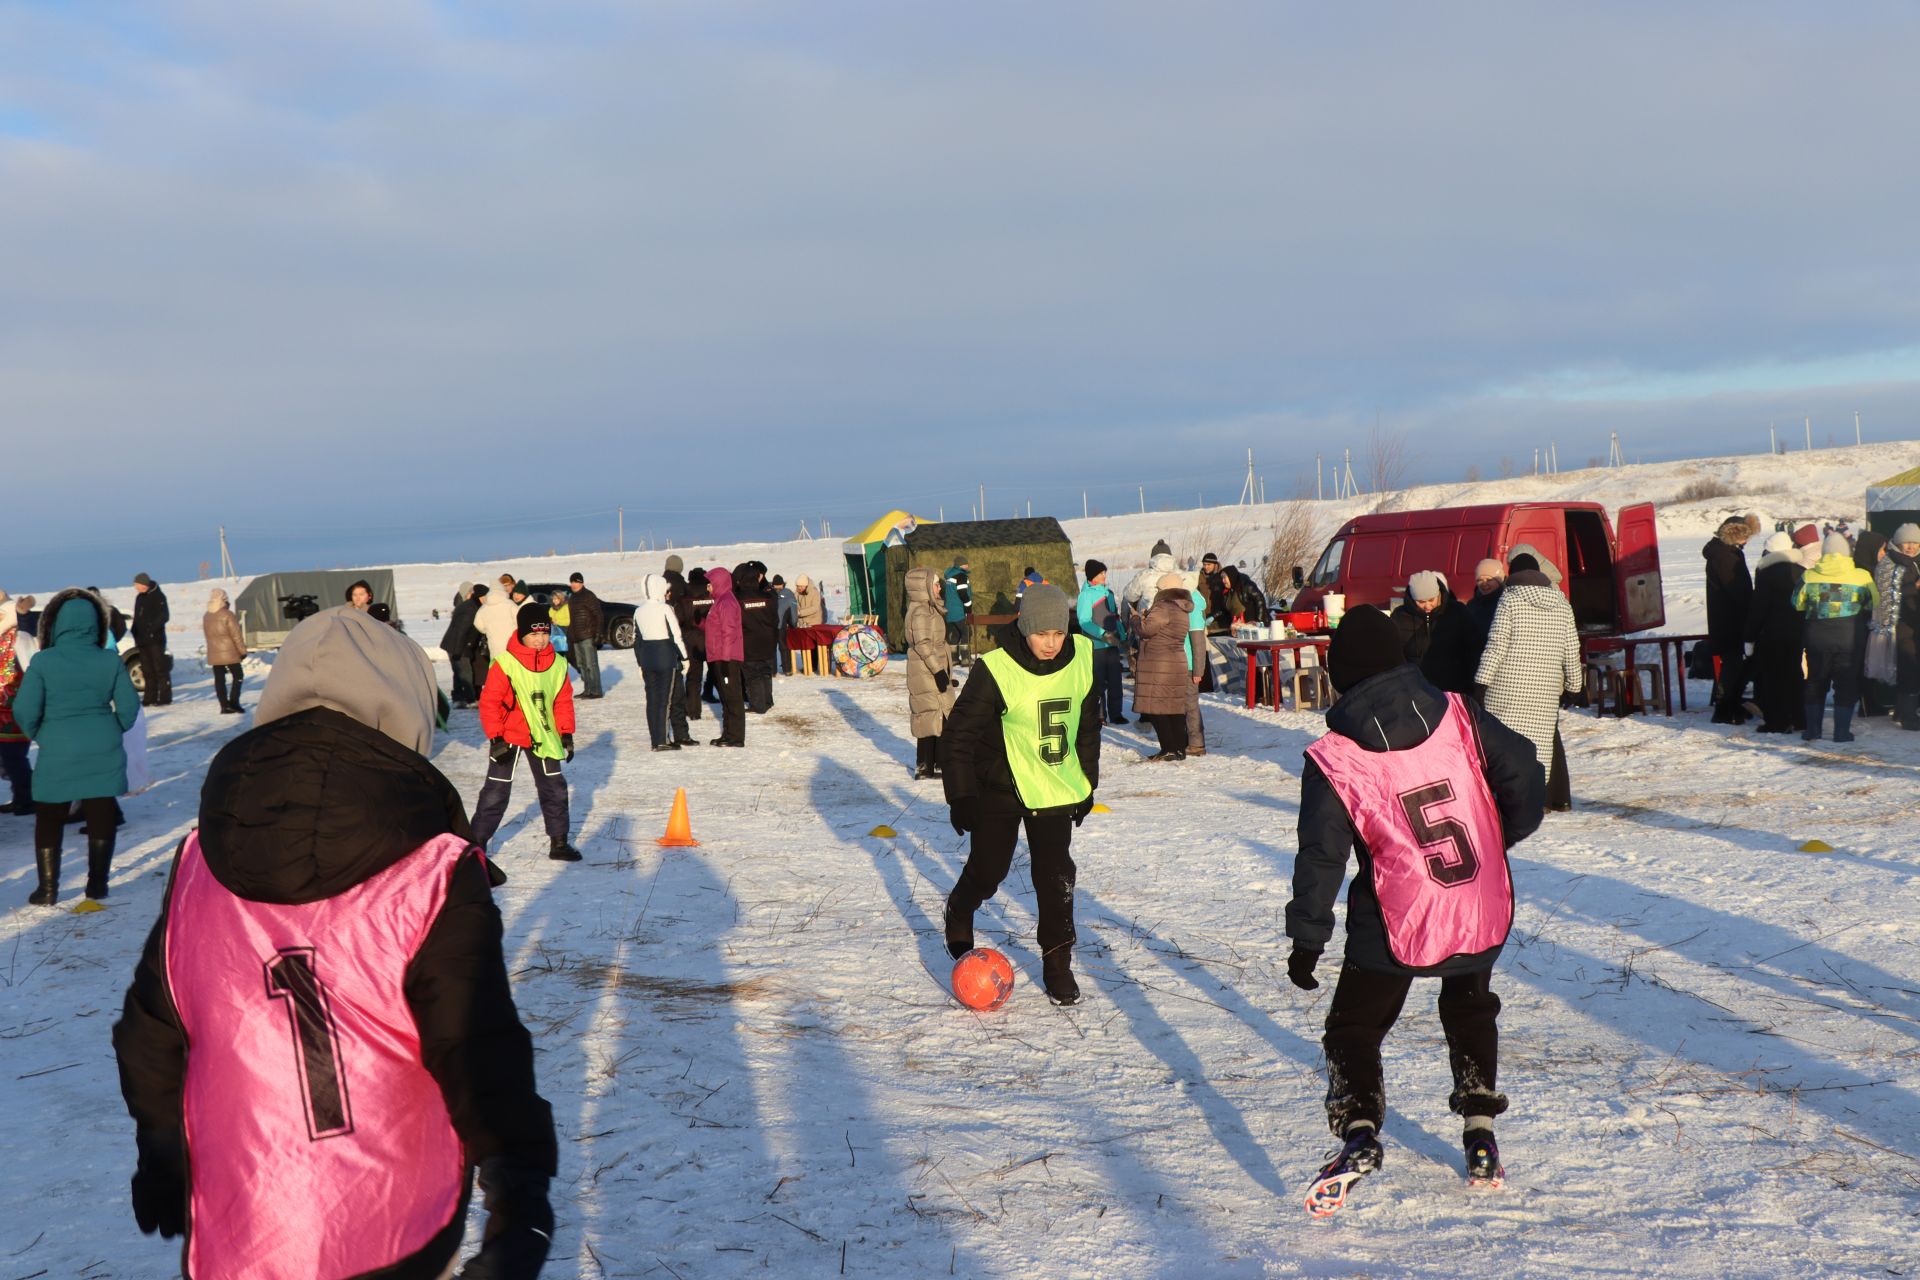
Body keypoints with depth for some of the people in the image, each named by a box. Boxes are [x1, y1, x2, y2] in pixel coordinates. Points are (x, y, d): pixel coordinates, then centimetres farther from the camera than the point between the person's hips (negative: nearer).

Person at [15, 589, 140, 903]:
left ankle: (47, 890, 13)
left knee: (49, 822, 12)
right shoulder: (111, 660, -3)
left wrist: (39, 737, 9)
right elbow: (129, 707, -1)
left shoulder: (43, 661, -9)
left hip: (57, 753, -1)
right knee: (101, 818, 11)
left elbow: (24, 711, -10)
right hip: (103, 751, 2)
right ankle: (97, 885, 15)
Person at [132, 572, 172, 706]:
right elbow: (137, 618, 20)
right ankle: (150, 698, 11)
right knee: (147, 670, 8)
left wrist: (151, 628, -20)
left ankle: (165, 698, -5)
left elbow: (164, 616, -14)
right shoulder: (140, 597, 16)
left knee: (161, 669, -6)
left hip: (155, 639, -8)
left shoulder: (158, 596, -7)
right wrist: (136, 635, 11)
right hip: (142, 640, 8)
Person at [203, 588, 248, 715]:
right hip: (229, 653, -6)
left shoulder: (206, 617, 9)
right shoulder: (227, 615, -12)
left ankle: (225, 706, 4)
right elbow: (236, 635, -13)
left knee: (219, 679, 5)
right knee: (238, 675, 5)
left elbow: (209, 635, 15)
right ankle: (233, 703, -5)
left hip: (214, 654, 6)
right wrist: (243, 650, -5)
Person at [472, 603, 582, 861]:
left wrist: (566, 734, 3)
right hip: (509, 737, -5)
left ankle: (559, 842, 21)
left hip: (543, 737, 5)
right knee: (496, 791, 0)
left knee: (554, 788, 10)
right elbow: (489, 702, -15)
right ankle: (477, 842, 11)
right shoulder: (505, 663, -18)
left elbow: (563, 700, 6)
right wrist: (495, 738, -16)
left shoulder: (557, 664, -3)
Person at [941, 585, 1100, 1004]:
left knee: (1057, 877, -2)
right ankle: (959, 912, 40)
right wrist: (961, 797, -15)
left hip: (1056, 789, 3)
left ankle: (1058, 962, 13)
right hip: (998, 788, -3)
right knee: (987, 871, 7)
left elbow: (1088, 727, 9)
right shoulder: (996, 670, -22)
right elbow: (959, 735, -15)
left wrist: (1087, 783, 13)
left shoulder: (1081, 660, -7)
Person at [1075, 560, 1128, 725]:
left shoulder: (1109, 592, 13)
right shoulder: (1086, 595, -8)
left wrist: (1122, 637, 18)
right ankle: (1099, 715, 4)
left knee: (1115, 680, 7)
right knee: (1098, 682, -3)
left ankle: (1115, 714, 14)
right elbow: (1084, 622, -14)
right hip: (1095, 645, -6)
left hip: (1113, 644, 6)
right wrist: (1104, 634, -22)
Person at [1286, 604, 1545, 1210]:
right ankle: (1481, 1136, 25)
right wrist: (1498, 840, 16)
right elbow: (1524, 774, -1)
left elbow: (1321, 857, -10)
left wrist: (1306, 939, -1)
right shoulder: (1459, 716, -5)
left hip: (1394, 925, -3)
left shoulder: (1333, 760, -12)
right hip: (1483, 913, 4)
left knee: (1353, 1028, 12)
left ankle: (1359, 1131, -9)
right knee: (1470, 1012, 28)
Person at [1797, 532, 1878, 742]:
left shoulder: (1810, 576, -5)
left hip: (1816, 638, 2)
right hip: (1848, 638, -2)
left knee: (1815, 683, 13)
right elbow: (1874, 606, 3)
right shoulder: (1861, 576, -7)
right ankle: (1842, 731, 6)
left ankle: (1812, 730, 13)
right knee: (1847, 685, 8)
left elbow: (1797, 604, 4)